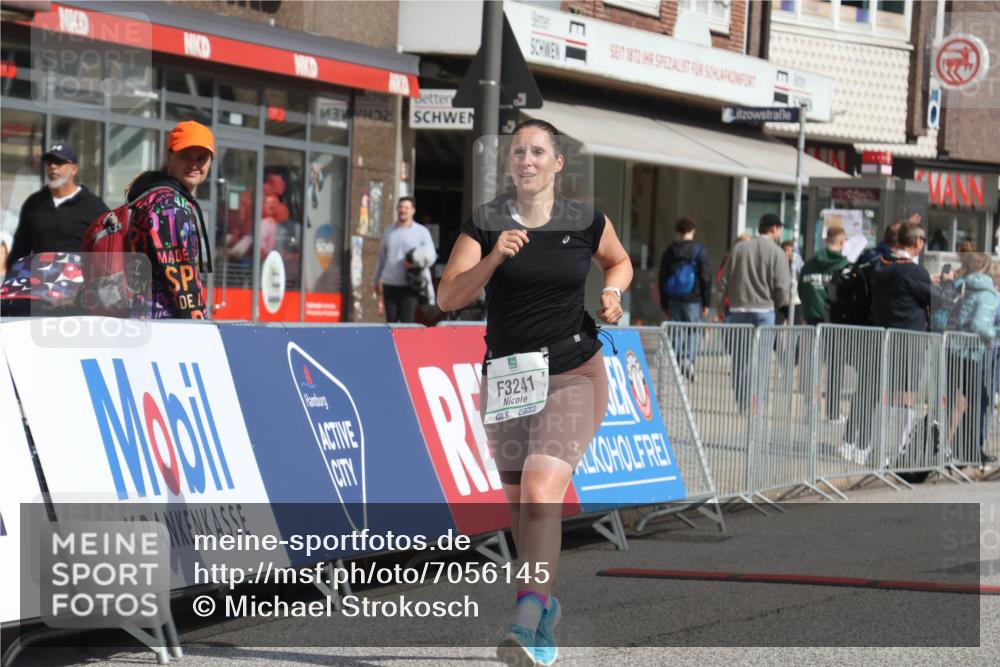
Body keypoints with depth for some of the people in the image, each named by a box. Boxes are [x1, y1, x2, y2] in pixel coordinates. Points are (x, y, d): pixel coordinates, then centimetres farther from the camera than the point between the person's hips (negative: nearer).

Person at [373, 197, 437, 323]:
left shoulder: (421, 231, 4)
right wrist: (377, 280, 23)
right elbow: (381, 257, 23)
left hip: (409, 285, -4)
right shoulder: (389, 232, 17)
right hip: (389, 284, 4)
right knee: (391, 321, 4)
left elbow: (432, 255, -1)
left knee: (407, 322, -9)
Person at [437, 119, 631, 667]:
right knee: (519, 503, 13)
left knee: (542, 489, -21)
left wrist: (612, 292, -1)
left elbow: (618, 261, 20)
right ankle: (544, 602, 35)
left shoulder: (586, 222, -1)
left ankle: (527, 620, -28)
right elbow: (447, 297, -9)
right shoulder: (486, 223, -3)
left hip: (573, 374, -3)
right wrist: (494, 258, -23)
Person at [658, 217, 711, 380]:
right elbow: (706, 279, -4)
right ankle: (689, 359, -19)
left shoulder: (669, 252, 7)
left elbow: (662, 280, 10)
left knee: (677, 333, 8)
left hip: (674, 299, 3)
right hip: (693, 299, -3)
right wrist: (706, 303, 2)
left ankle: (678, 363, 3)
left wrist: (664, 305, 15)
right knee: (693, 332, 1)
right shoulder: (699, 252, -3)